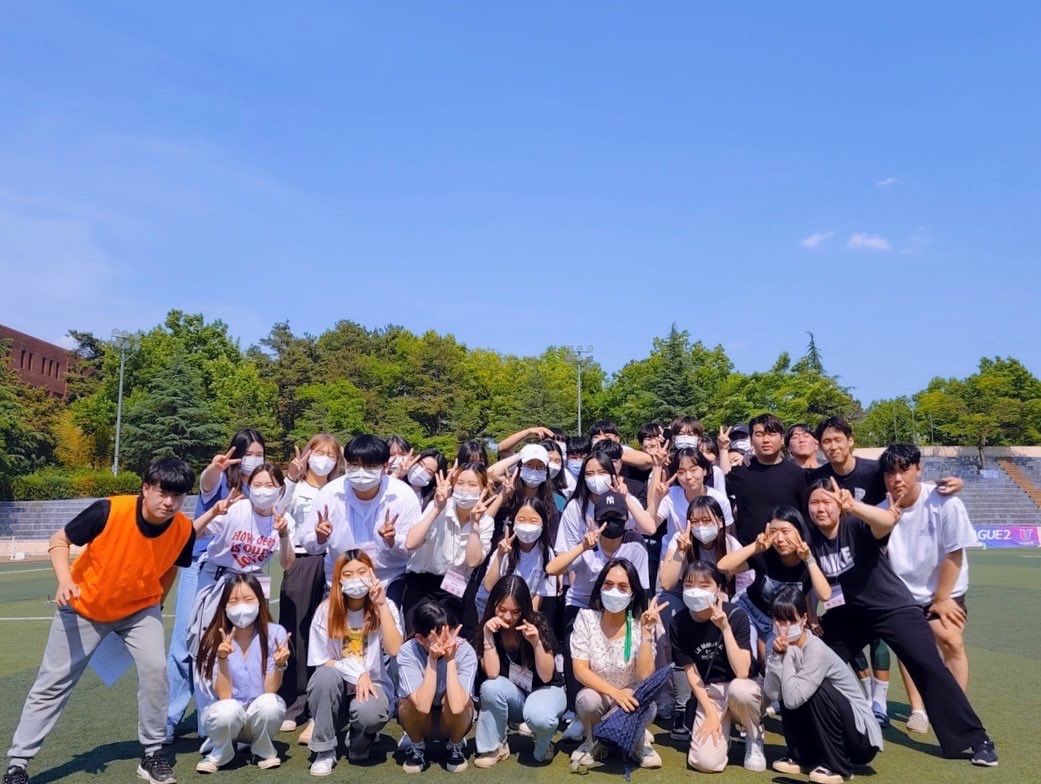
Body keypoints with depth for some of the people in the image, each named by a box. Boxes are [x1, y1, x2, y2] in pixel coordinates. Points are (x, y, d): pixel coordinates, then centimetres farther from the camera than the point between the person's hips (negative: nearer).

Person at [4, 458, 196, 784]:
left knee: (154, 669, -15)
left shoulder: (184, 531, -22)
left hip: (139, 608, 1)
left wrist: (154, 603, 7)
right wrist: (65, 581, -31)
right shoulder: (108, 511, -31)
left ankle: (153, 754, 3)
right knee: (52, 682, 5)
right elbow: (59, 540, -16)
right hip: (84, 607, -1)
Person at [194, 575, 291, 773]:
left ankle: (264, 750, 0)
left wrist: (279, 665, -36)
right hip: (227, 714, 0)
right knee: (228, 710, -34)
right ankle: (220, 751, 1)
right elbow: (224, 696, -19)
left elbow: (270, 691, -17)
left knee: (268, 704, -33)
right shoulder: (214, 639, -13)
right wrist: (223, 659, -33)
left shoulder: (275, 633, -15)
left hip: (262, 713, 0)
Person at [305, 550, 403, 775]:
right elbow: (321, 662, -7)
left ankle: (359, 743, 5)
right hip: (336, 689, 1)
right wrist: (356, 674, -20)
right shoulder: (327, 609, -8)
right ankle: (324, 750, -13)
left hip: (372, 684, -1)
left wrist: (381, 605, -25)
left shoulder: (385, 607, -8)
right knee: (327, 675, -32)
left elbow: (394, 650, -23)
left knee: (369, 713, -34)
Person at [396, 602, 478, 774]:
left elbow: (457, 706, -38)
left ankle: (455, 746, 0)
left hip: (454, 723, 0)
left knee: (451, 699, -32)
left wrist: (451, 659, -36)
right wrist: (432, 659, -37)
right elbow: (423, 705, -36)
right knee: (409, 700, -31)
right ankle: (417, 747, 2)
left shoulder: (465, 651, -26)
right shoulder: (408, 652, -25)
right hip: (419, 722, 1)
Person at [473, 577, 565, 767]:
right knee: (490, 687, -31)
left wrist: (536, 642, -33)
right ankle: (494, 748, -7)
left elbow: (546, 676, -18)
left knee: (538, 717, -36)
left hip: (546, 690, -2)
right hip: (513, 697, 2)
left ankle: (542, 745, 1)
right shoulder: (487, 627, -12)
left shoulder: (538, 623, -18)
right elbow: (492, 674, -23)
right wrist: (488, 635, -30)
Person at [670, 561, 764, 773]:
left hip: (740, 689, -1)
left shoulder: (736, 615, -19)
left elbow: (742, 673, -26)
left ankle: (754, 738, -5)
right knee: (705, 762, -22)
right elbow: (691, 673, -5)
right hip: (707, 694, 1)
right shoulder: (678, 624, -11)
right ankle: (723, 727, 14)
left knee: (737, 688, -39)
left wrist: (725, 627, -32)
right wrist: (710, 713, -14)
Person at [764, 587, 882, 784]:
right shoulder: (786, 646, -4)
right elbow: (771, 693, -16)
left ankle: (837, 766, -10)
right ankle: (802, 757, 9)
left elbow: (793, 699, -30)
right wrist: (778, 655, -24)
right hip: (830, 736, 7)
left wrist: (787, 654, -23)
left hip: (862, 736, -7)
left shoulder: (816, 650, -25)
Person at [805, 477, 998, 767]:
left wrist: (854, 506, -65)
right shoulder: (811, 541, -9)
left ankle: (976, 739, 3)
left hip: (893, 607, -5)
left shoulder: (856, 526, -24)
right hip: (849, 614, 5)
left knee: (929, 667, -12)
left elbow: (887, 522, -48)